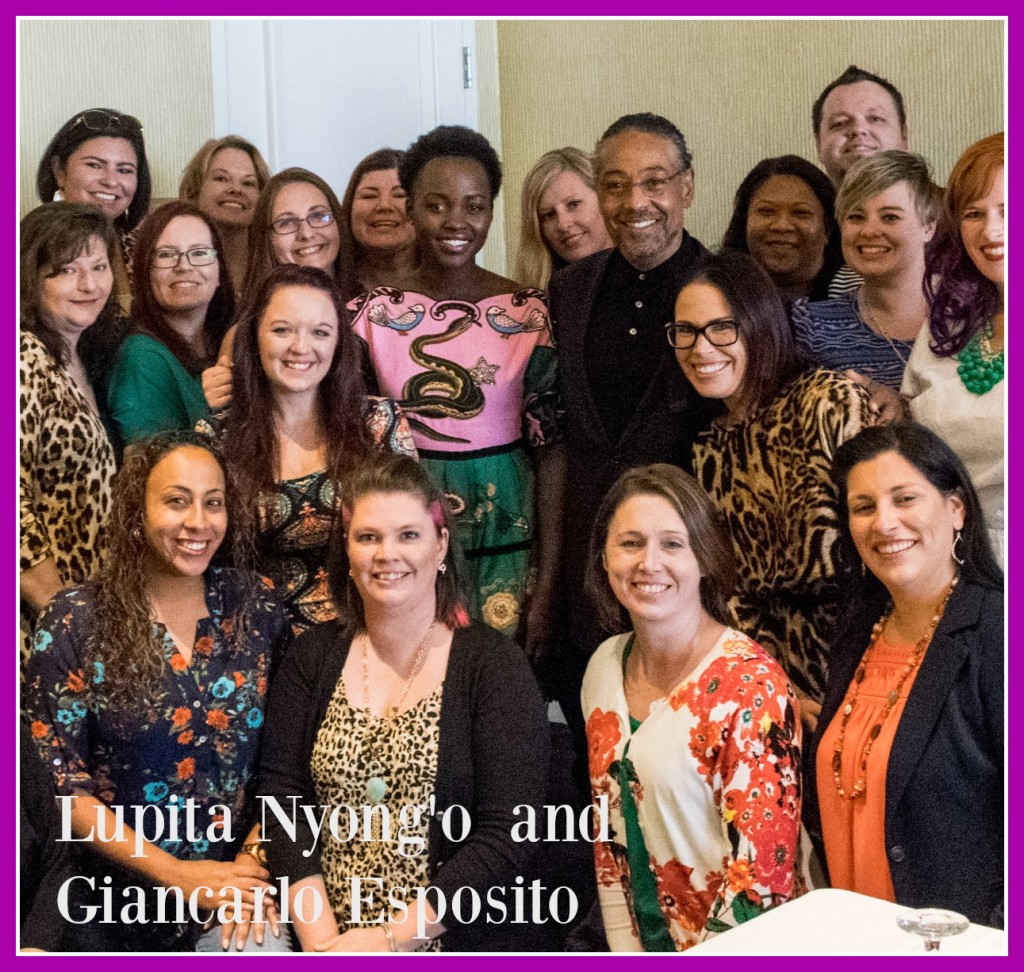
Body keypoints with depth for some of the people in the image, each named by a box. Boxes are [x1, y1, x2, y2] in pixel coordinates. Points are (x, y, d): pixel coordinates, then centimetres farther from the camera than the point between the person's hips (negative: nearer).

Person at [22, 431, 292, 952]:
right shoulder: (76, 622, -10)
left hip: (240, 886, 2)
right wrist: (177, 874, -15)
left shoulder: (252, 604, -2)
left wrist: (254, 856, -12)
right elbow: (57, 780, -10)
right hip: (120, 906, -1)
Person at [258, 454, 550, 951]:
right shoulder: (313, 658, 7)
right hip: (322, 939, 2)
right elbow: (283, 802, 1)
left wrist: (388, 938, -13)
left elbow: (506, 838, -8)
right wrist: (320, 939, -11)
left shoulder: (493, 664, -2)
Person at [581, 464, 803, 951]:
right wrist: (626, 955, 2)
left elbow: (760, 865, -18)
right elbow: (608, 836, 8)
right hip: (646, 945, 5)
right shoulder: (604, 668, 1)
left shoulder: (751, 683, -18)